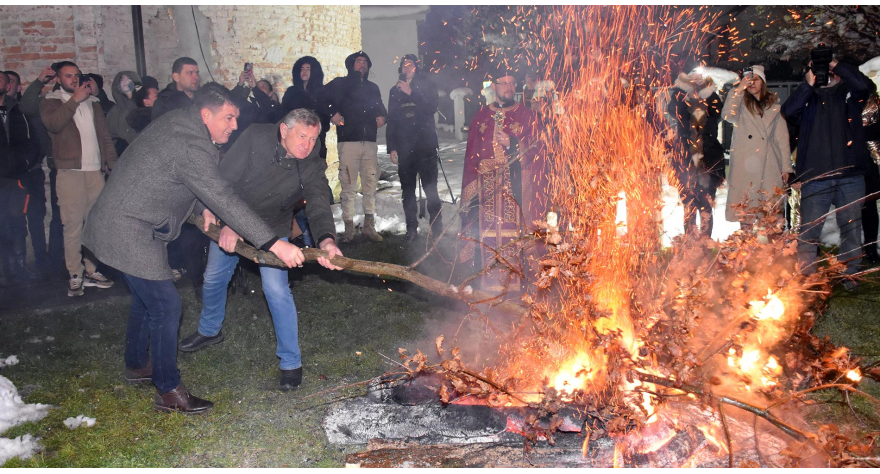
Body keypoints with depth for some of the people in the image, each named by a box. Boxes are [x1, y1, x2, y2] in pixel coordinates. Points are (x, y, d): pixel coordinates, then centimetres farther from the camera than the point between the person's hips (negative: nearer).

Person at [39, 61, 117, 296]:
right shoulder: (51, 101, 6)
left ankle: (92, 270, 10)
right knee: (73, 224, -7)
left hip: (95, 170, 4)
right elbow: (53, 123, -15)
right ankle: (75, 275, 0)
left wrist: (112, 162, 10)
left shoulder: (92, 102, 19)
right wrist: (75, 99, -14)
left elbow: (104, 134, 19)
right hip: (70, 172, -4)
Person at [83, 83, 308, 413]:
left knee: (146, 297, 23)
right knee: (165, 305, -7)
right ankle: (168, 391, 4)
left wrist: (204, 207, 5)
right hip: (126, 230, -11)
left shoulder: (179, 123, 5)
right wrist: (274, 244, -35)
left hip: (119, 221, 11)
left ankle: (137, 365, 41)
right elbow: (224, 199, -32)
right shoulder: (190, 147, -27)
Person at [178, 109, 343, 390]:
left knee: (276, 289, -15)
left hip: (272, 229, -2)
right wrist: (227, 223, -33)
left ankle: (291, 362, 0)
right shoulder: (256, 137, -26)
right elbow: (225, 178, -22)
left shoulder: (311, 166, -24)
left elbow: (318, 205, -35)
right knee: (214, 279, 18)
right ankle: (209, 331, 48)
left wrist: (326, 239, -56)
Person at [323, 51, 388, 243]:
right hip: (348, 141, -4)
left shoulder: (372, 88, 23)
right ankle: (349, 228, 1)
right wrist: (332, 114, -7)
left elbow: (379, 108, 28)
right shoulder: (340, 84, 9)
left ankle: (369, 226, 9)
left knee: (371, 186, 1)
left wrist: (382, 117, 7)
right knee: (348, 186, -4)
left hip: (370, 142, 4)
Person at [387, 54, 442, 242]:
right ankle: (411, 228, 6)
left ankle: (437, 227, -2)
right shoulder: (395, 91, 16)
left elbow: (432, 108, -8)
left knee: (430, 188, -7)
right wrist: (392, 147, 9)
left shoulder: (427, 86, 8)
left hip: (425, 145, -3)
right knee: (408, 190, 2)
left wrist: (411, 93, -12)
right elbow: (391, 120, 15)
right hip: (404, 147, 3)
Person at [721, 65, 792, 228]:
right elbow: (727, 115, -11)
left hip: (769, 165, 1)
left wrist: (786, 167, 7)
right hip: (745, 165, -1)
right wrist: (739, 89, -14)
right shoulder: (741, 104, 13)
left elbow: (782, 138, 14)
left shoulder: (774, 107, 17)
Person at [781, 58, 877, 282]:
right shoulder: (808, 96, 13)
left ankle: (850, 276, 17)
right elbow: (788, 111, -6)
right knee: (808, 230, 0)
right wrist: (808, 84, -6)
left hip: (850, 175, 1)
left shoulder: (850, 93, 12)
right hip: (815, 177, -1)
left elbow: (865, 85, -10)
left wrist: (838, 66, -3)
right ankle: (805, 276, 8)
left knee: (851, 228, 7)